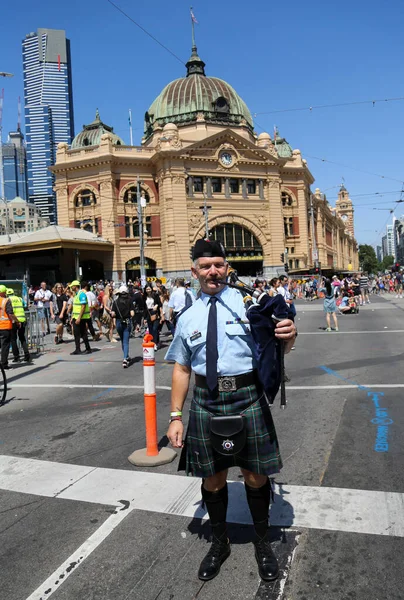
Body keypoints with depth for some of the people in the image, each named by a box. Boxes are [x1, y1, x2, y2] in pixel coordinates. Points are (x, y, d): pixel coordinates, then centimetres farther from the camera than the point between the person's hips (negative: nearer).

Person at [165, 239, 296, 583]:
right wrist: (176, 416, 5)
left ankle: (263, 544, 40)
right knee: (213, 478, 16)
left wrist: (289, 336, -28)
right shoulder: (188, 317, 6)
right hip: (206, 402, 2)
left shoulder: (248, 304, -1)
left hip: (248, 398, -2)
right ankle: (219, 544, 43)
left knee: (255, 475, 13)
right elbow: (181, 368, 8)